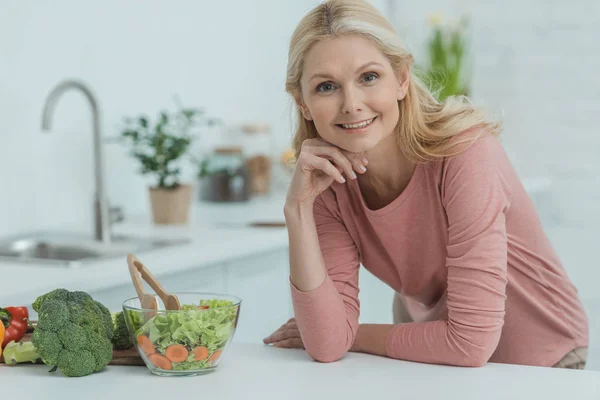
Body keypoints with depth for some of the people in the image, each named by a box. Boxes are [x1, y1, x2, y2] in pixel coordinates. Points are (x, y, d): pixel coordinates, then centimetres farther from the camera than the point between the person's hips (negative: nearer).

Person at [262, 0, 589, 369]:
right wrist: (298, 208, -23)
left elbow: (472, 341, -26)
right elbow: (329, 347, -17)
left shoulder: (465, 151, -25)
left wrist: (356, 335, -13)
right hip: (428, 366, 3)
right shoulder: (327, 179, -9)